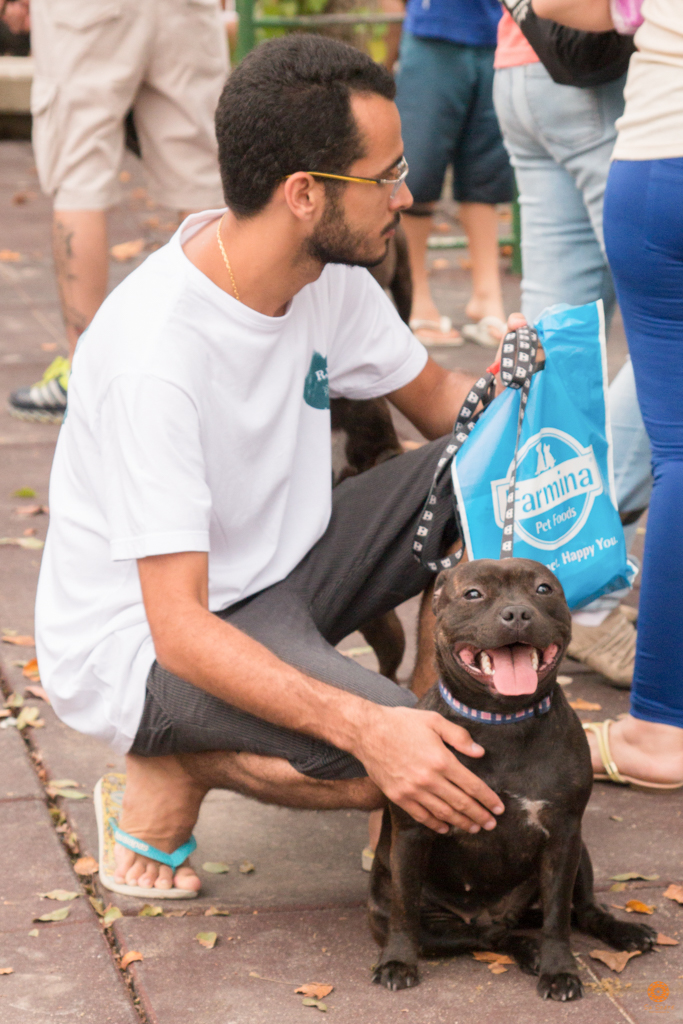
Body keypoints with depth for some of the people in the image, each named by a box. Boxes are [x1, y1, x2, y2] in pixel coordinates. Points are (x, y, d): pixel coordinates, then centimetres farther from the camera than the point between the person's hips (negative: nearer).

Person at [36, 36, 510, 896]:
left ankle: (437, 708, 3)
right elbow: (180, 630, -33)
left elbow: (436, 399, 11)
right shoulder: (154, 359, -32)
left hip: (275, 578, 8)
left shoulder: (329, 271, -7)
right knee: (429, 770, -28)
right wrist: (365, 728, -44)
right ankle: (180, 767, -5)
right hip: (138, 647, -8)